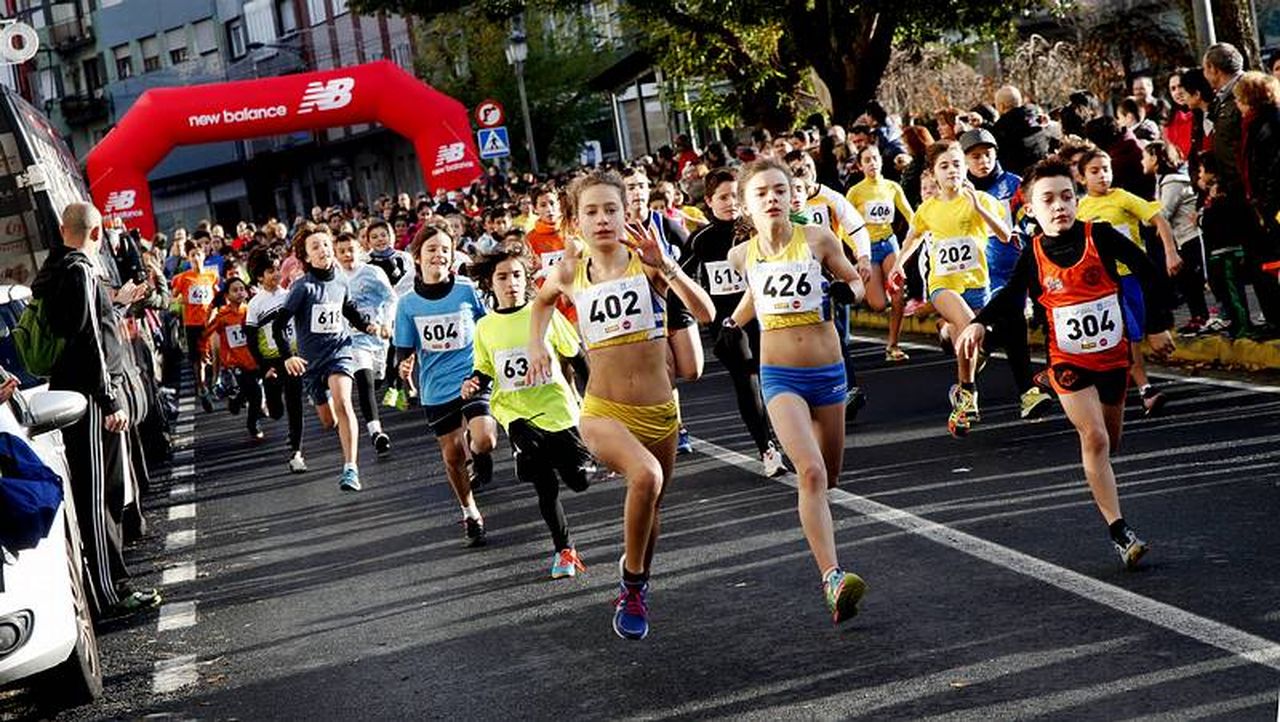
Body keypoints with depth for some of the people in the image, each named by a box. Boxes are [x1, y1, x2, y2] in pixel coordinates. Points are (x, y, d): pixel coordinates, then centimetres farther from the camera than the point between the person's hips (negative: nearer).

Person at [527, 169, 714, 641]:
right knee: (646, 476, -32)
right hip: (604, 412, -2)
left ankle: (637, 587, 49)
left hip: (660, 410, 2)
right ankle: (631, 591, -12)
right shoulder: (571, 272, -1)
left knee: (651, 507, 17)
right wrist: (536, 344, 11)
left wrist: (665, 266, -29)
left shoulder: (646, 262, -6)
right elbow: (542, 301, 25)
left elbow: (705, 313, -19)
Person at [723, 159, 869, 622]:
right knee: (810, 472, -21)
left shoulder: (818, 239, -5)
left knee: (829, 477, 15)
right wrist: (734, 322, 31)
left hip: (828, 371, 2)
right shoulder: (743, 256, 0)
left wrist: (846, 291, -15)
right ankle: (832, 579, -28)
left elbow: (856, 281, 6)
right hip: (780, 376, -1)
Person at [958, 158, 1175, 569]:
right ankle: (1119, 532, -11)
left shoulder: (1099, 237, -9)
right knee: (1094, 438, -14)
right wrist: (980, 323, -15)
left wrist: (1156, 327, 2)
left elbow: (1149, 273, -1)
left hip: (1113, 354, 2)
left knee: (1110, 442, 15)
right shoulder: (1034, 254, -7)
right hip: (1069, 361, -1)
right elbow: (1011, 297, 3)